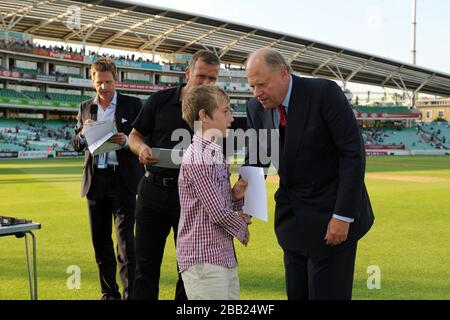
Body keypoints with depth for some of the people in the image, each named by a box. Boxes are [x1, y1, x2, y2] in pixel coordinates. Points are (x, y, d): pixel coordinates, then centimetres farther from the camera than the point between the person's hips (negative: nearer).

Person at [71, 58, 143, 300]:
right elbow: (76, 144, 12)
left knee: (125, 241, -7)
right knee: (100, 240, 10)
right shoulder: (86, 107, 12)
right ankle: (109, 293, 22)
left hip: (122, 180, -4)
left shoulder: (133, 105, 0)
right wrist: (83, 134, -10)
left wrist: (126, 141, -22)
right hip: (95, 180, 5)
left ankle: (130, 294, -3)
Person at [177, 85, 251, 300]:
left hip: (225, 257, 9)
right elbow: (217, 212, -18)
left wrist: (235, 196, 0)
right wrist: (242, 228, -1)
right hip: (203, 260, -9)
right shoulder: (198, 157, -15)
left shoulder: (215, 155, 15)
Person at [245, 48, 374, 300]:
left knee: (328, 293, -4)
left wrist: (343, 216, -19)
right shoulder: (257, 108, 0)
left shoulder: (325, 93, -17)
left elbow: (354, 153, -17)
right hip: (292, 217, 6)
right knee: (297, 293, 11)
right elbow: (256, 160, 9)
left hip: (332, 215, -5)